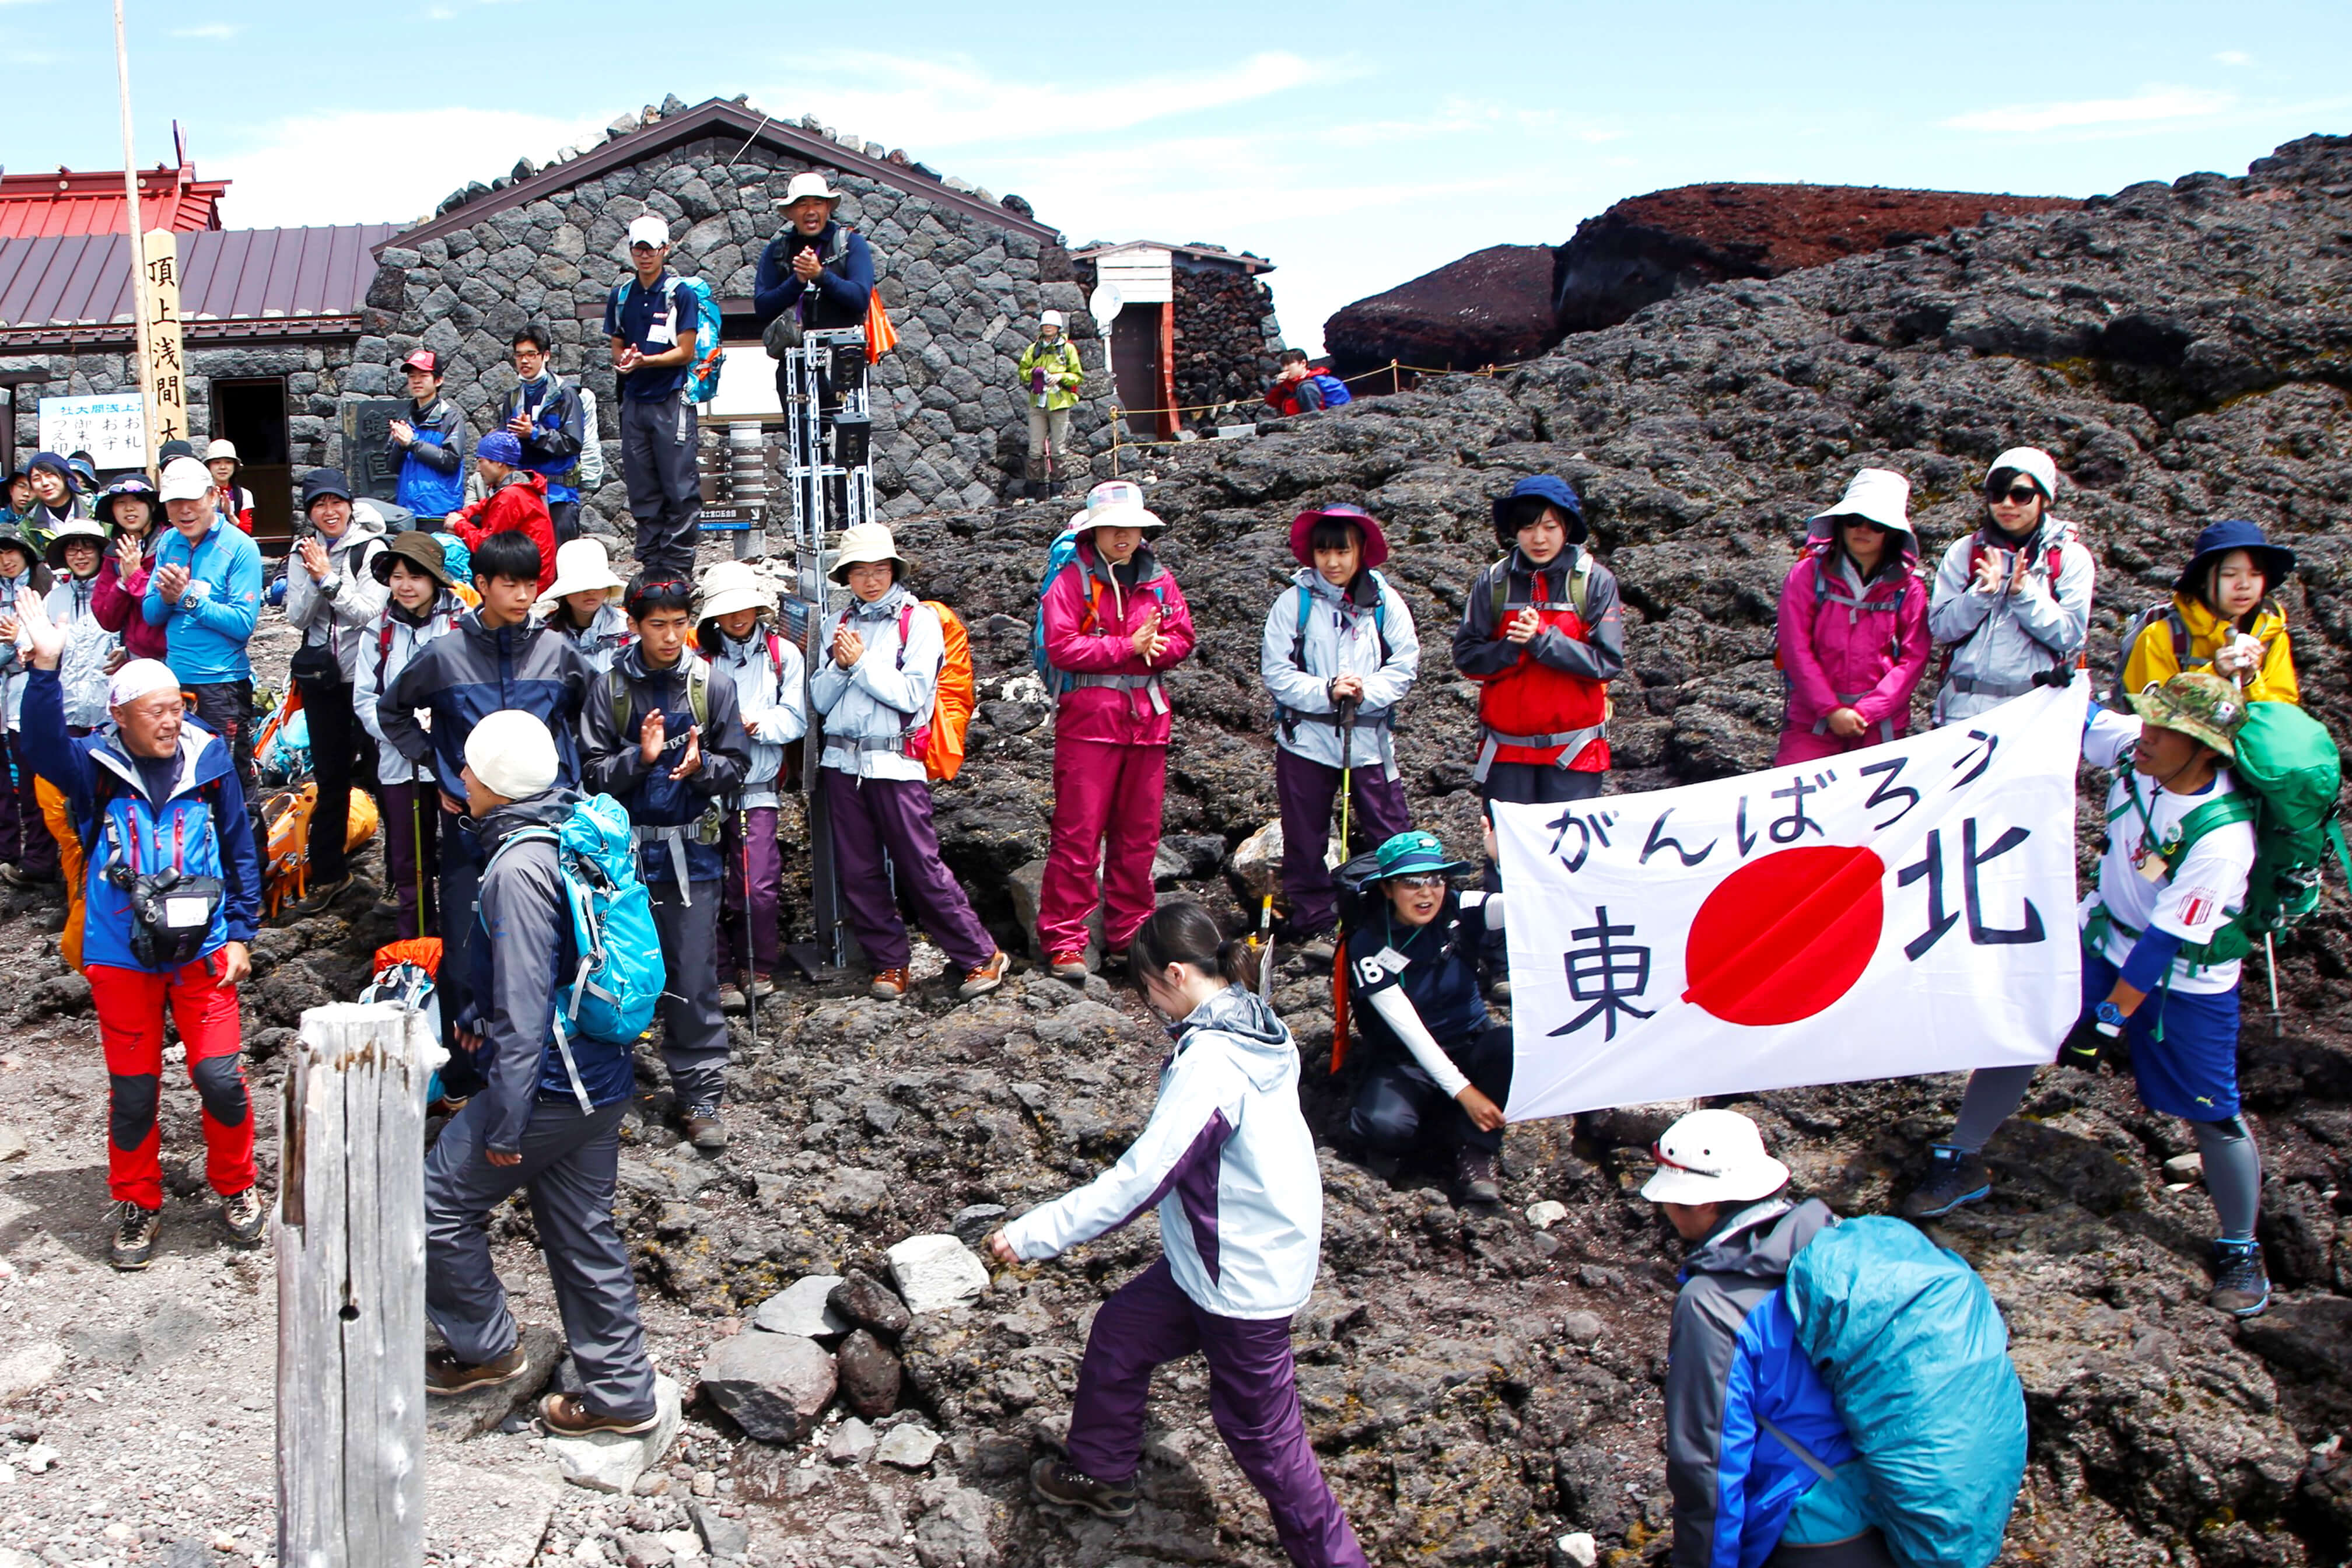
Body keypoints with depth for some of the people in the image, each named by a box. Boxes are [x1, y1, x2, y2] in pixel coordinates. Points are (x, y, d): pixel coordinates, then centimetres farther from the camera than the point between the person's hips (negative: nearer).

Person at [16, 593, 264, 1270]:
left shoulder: (209, 762, -2)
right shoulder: (94, 768, -5)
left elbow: (241, 854, 5)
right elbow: (43, 748, -27)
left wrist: (240, 934, 2)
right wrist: (46, 670, -40)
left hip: (202, 951, 0)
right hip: (122, 956, 0)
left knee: (221, 1078, -2)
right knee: (132, 1090, 9)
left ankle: (235, 1187, 22)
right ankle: (137, 1205, 28)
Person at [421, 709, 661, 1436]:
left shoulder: (519, 869, -22)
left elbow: (523, 1012, -23)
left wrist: (504, 1125, -18)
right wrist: (482, 1015, 27)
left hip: (550, 1085, -9)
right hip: (600, 1079, 9)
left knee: (438, 1199, 8)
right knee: (582, 1232, 16)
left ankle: (487, 1347, 23)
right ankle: (622, 1393, 24)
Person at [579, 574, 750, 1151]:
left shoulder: (712, 686, 0)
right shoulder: (609, 688, 0)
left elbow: (736, 767, 1)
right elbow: (593, 772, -2)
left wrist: (701, 766, -19)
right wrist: (640, 757, -20)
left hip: (691, 852, -1)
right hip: (623, 849, 1)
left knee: (694, 979, -1)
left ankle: (701, 1096, 7)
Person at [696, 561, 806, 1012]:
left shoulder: (783, 654, 8)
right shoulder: (699, 656, 6)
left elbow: (796, 720, 4)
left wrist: (757, 723, -13)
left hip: (757, 788, 0)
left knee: (758, 887, -9)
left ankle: (757, 969, 13)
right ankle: (722, 976, 12)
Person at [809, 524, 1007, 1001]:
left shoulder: (919, 620, 1)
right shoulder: (837, 625, 14)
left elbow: (910, 694, -9)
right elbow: (820, 699, 8)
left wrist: (861, 662, -8)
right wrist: (840, 665, -8)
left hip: (894, 761, -5)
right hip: (842, 761, 5)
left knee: (921, 868, -5)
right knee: (858, 873, 5)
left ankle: (982, 957, 5)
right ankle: (890, 963, 17)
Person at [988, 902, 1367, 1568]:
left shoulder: (1211, 1063, -29)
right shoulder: (1259, 1025, -1)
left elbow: (1141, 1178, -33)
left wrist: (1034, 1234, -30)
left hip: (1242, 1276, -9)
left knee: (1258, 1427, 6)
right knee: (1119, 1331, 21)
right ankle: (1101, 1474, 41)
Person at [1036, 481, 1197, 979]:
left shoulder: (1159, 581, 13)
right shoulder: (1072, 581, -2)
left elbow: (1182, 639, 11)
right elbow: (1061, 647, -12)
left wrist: (1154, 648, -10)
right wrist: (1127, 647, -13)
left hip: (1147, 721, 5)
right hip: (1088, 720, -5)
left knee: (1138, 834, 9)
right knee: (1078, 833, -6)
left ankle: (1129, 933, 19)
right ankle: (1063, 941, -2)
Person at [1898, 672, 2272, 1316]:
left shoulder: (2221, 838, -32)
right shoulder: (2136, 750, -16)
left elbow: (2166, 941, -28)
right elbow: (2082, 724, 7)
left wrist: (2110, 1019, -25)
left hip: (2184, 980, -6)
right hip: (2104, 938, 6)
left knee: (2211, 1114, -1)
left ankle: (2241, 1250, 21)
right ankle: (1961, 1163, 22)